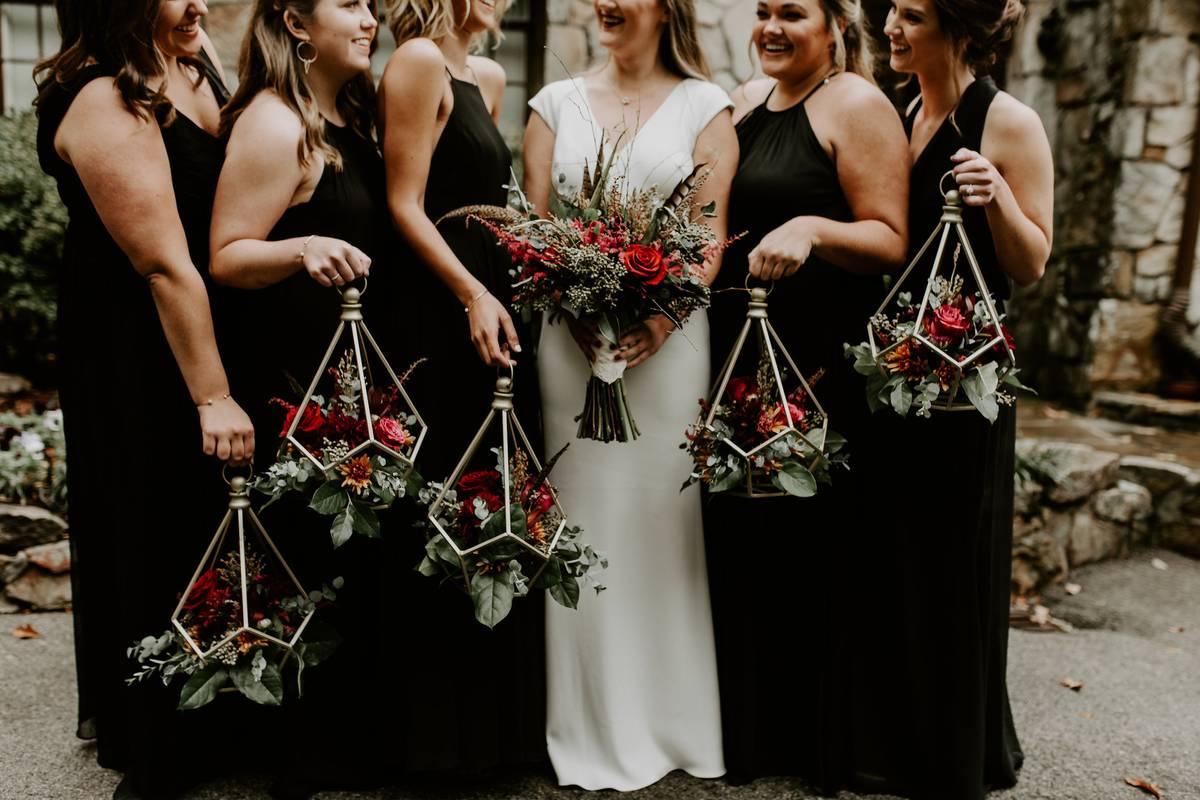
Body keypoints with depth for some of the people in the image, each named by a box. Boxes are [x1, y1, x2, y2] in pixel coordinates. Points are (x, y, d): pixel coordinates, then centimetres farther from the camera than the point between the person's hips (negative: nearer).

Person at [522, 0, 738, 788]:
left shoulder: (703, 104, 7)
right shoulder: (557, 102, 13)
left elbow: (712, 231, -1)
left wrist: (660, 319, -16)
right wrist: (577, 311, -8)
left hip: (669, 334, -2)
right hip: (571, 334, 2)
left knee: (664, 515, 2)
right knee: (586, 523, 3)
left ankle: (673, 720, 16)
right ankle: (598, 729, 15)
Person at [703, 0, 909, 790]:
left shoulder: (857, 105, -4)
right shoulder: (744, 102, 16)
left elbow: (891, 241, -10)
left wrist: (813, 229, -26)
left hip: (822, 364, -6)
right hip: (737, 354, 7)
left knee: (815, 547, 0)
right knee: (738, 540, 10)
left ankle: (822, 740, 19)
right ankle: (747, 730, 27)